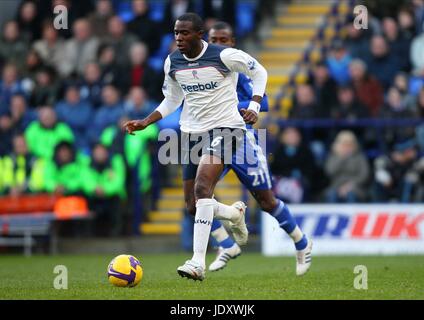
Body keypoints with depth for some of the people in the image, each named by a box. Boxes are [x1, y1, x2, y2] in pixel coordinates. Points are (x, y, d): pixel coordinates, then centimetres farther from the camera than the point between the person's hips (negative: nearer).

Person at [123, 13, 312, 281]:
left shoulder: (224, 56, -14)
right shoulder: (172, 63, 2)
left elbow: (259, 72, 1)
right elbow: (172, 100, 17)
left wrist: (254, 106, -11)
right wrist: (146, 122, 3)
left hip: (225, 128, -6)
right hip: (192, 133, 6)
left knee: (202, 187, -27)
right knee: (194, 206, 2)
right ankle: (234, 214, 36)